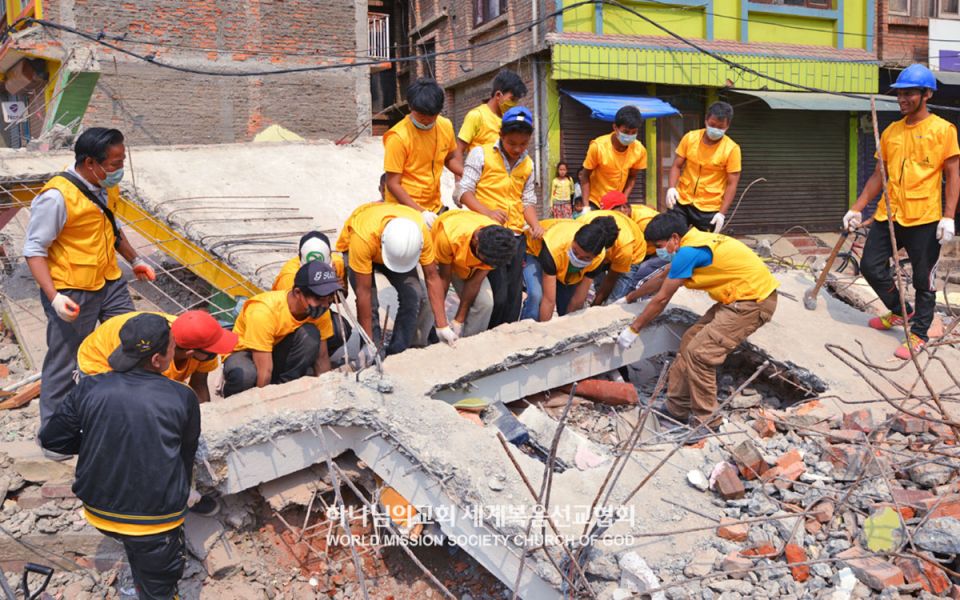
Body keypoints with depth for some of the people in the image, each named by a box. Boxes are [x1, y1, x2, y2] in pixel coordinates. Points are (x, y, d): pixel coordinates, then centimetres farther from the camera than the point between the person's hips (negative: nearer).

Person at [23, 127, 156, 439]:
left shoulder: (106, 187, 2)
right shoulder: (57, 196, -23)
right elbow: (34, 249, -18)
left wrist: (134, 260, 17)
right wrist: (54, 297, -27)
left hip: (110, 283, 8)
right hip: (72, 293, -8)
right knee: (65, 363, 4)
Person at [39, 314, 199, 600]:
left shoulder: (89, 389, -7)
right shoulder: (183, 398, -11)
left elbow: (51, 439, 2)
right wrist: (181, 494, 23)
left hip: (99, 512, 4)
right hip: (156, 519, -3)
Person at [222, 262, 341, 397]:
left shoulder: (317, 308, -17)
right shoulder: (263, 311, -34)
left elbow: (322, 358, -10)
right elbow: (264, 372, -33)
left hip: (277, 352, 4)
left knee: (310, 335, -26)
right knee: (245, 375, -40)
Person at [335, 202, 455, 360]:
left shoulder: (421, 232, -37)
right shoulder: (363, 237, -44)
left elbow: (432, 277, -27)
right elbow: (363, 292, -38)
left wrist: (442, 326, -28)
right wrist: (369, 343, -32)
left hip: (399, 245, 3)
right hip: (352, 247, -2)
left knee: (414, 295, -17)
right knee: (370, 304, -21)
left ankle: (396, 354, -4)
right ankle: (374, 359, -3)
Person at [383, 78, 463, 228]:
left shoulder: (446, 126, -2)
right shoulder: (398, 137, -17)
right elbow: (393, 184, -15)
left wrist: (466, 174, -2)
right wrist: (420, 212, -23)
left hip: (434, 208, 5)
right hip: (405, 211, -5)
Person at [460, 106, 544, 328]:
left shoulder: (528, 164, 13)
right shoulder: (481, 154, -3)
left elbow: (528, 200, 16)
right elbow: (465, 191, -6)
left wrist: (535, 225, -3)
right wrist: (487, 212, -21)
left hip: (516, 235, 5)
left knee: (514, 296, 7)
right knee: (498, 295, -11)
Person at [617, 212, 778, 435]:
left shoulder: (688, 251, -18)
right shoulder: (695, 242, 11)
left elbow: (661, 299, -11)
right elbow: (662, 279, 26)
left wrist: (633, 329, 0)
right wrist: (630, 298, 37)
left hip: (753, 301, -10)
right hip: (739, 299, 10)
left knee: (699, 353, -12)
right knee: (690, 341, 9)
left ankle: (705, 420, 3)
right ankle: (676, 409, 17)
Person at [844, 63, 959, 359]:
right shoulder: (891, 131, 11)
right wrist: (856, 208, 11)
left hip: (924, 219, -5)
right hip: (888, 215, 6)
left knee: (923, 280, 3)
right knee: (871, 266, 7)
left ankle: (918, 334, 17)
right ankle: (900, 312, 29)